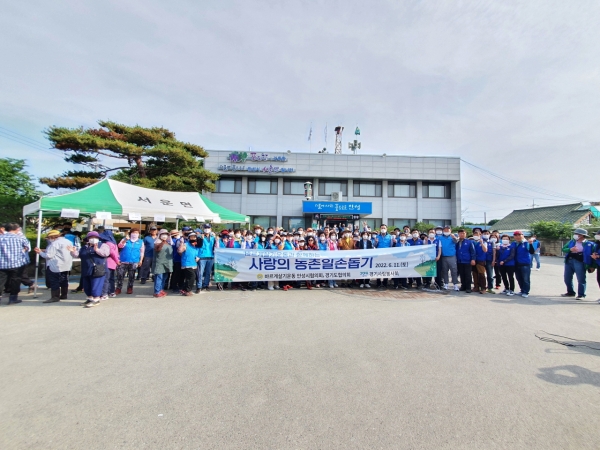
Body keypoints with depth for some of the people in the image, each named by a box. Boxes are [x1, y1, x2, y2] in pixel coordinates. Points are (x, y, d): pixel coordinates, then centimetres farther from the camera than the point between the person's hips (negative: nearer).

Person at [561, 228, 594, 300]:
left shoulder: (589, 244, -2)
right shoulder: (571, 241, 12)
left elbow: (592, 254, -2)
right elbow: (563, 249, 11)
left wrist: (591, 266, -7)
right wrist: (570, 249, -10)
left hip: (579, 262, -5)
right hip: (569, 261, 5)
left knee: (581, 279, -3)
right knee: (567, 279, 11)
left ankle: (581, 295, 6)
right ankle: (570, 292, 26)